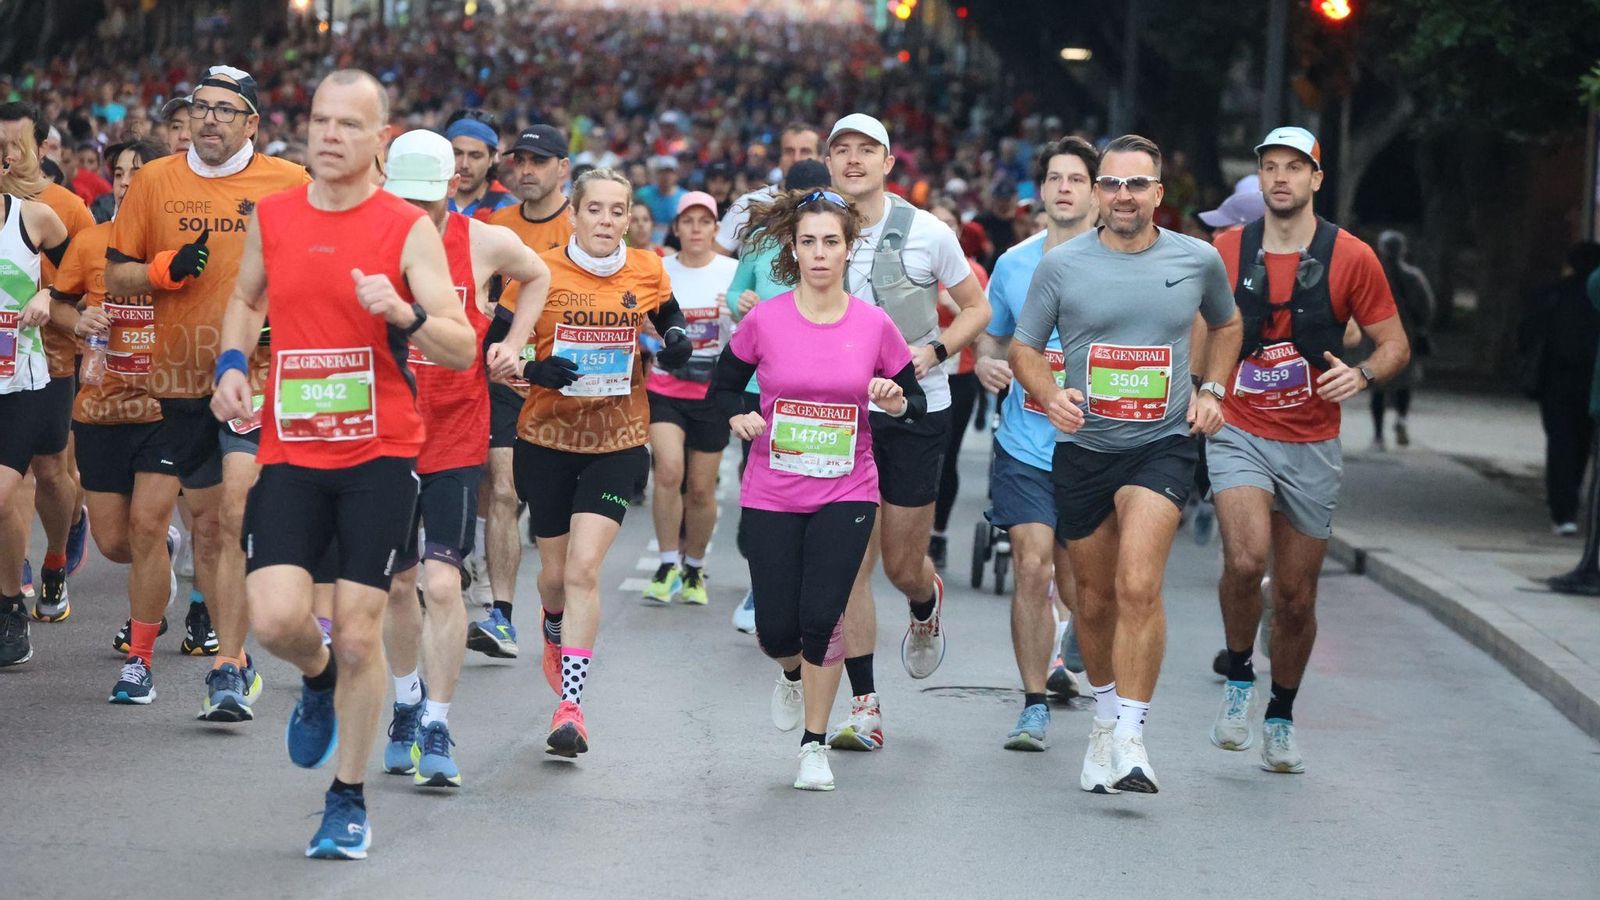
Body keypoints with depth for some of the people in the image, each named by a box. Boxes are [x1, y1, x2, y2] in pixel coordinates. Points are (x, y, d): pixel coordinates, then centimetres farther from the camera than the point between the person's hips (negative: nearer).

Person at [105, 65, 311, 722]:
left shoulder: (290, 184, 2)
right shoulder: (154, 182, 6)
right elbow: (115, 276, 8)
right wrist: (168, 269, -11)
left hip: (259, 374, -3)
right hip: (181, 376, 3)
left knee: (236, 513, -18)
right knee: (206, 523, 10)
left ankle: (228, 669, -17)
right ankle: (239, 663, 25)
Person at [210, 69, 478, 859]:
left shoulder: (409, 229, -6)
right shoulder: (270, 217, 6)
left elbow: (462, 349, -10)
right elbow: (246, 299, 26)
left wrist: (403, 315, -29)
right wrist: (231, 365, 8)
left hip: (380, 453, -2)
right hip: (290, 452, 2)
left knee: (358, 634, -2)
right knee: (275, 619, -14)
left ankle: (348, 801, 16)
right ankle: (317, 677, 24)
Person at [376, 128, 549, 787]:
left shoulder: (486, 245, -6)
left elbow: (537, 276, 16)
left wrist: (514, 344, 5)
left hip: (456, 440, -1)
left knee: (441, 581, -11)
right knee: (397, 584, 11)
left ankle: (437, 730, -5)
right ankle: (407, 704, 33)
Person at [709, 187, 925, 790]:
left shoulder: (875, 326, -2)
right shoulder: (764, 321, -5)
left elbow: (916, 403, 8)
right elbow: (725, 385, 7)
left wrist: (896, 403, -14)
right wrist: (739, 417, -14)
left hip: (846, 493, 0)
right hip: (771, 493, 1)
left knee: (821, 616, -12)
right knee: (776, 630, 0)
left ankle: (815, 744, 9)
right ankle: (794, 675, 39)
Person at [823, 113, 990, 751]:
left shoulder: (927, 233, -4)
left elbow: (976, 308, 7)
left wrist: (934, 351, -10)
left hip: (916, 410, -1)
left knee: (902, 564, 5)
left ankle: (926, 608, 43)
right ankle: (864, 708, -1)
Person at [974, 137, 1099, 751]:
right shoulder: (1013, 264, 7)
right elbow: (991, 335, 21)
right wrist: (986, 362, -2)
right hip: (1024, 446, 1)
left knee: (1077, 581, 6)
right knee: (1031, 568, -10)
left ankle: (1068, 658, 37)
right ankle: (1035, 706, -1)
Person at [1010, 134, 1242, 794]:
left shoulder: (1198, 260, 2)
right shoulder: (1061, 265, -1)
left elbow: (1225, 324, 22)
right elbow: (1024, 348, 6)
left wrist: (1211, 390, 8)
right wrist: (1050, 394, -14)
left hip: (1162, 447, -2)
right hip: (1081, 448, 2)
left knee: (1138, 587, -21)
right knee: (1095, 599, 12)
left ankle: (1129, 736, -19)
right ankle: (1105, 712, 37)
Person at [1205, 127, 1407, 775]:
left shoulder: (1351, 258, -3)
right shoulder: (1225, 252, 1)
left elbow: (1395, 343, 2)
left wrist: (1363, 375, -18)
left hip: (1311, 447, 1)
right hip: (1238, 435, -1)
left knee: (1296, 597, 7)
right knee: (1246, 558, -26)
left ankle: (1281, 717, 29)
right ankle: (1238, 679, -2)